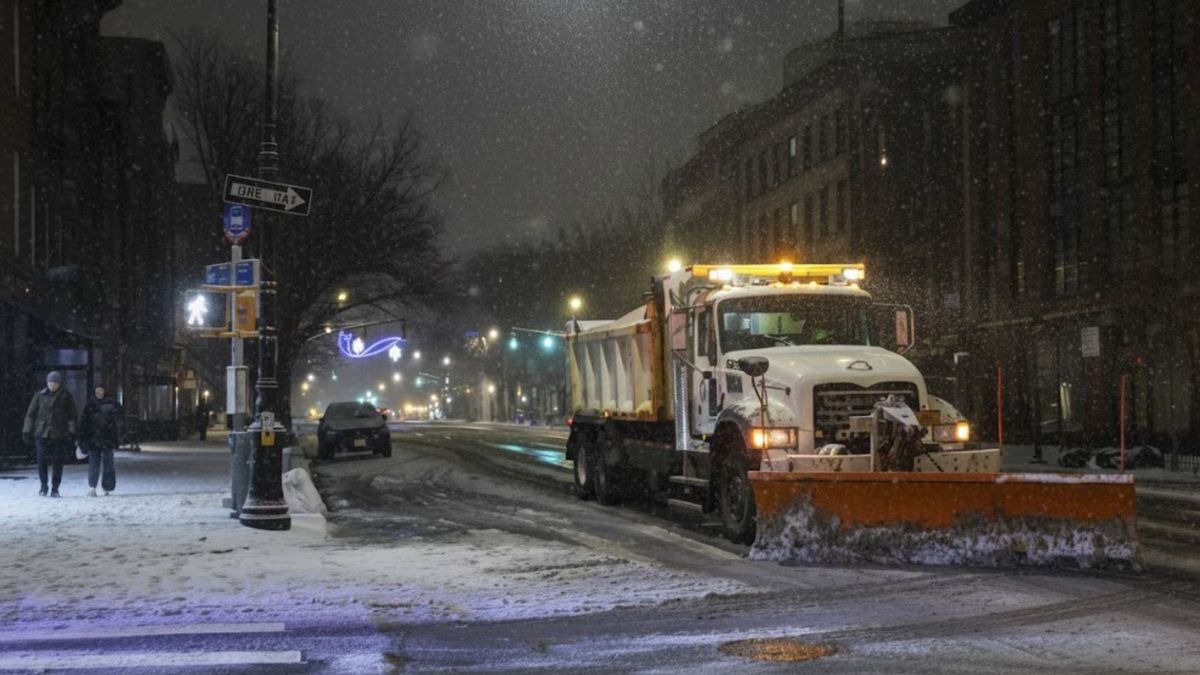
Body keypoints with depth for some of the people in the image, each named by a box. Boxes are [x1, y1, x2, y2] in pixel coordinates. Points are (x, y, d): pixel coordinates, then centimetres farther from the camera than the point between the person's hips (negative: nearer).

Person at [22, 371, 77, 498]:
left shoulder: (66, 397, 3)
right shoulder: (40, 396, 5)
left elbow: (71, 416, 5)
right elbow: (30, 414, 10)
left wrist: (71, 434, 0)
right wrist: (27, 432, 6)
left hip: (59, 435, -1)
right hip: (41, 433, 1)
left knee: (57, 462, -2)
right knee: (42, 461, -4)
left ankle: (55, 489, 8)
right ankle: (43, 486, 15)